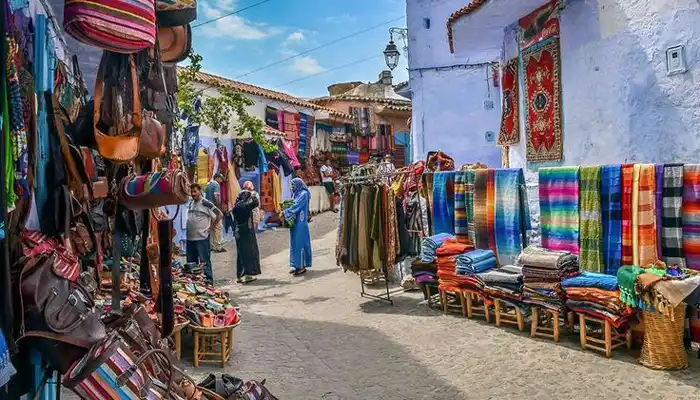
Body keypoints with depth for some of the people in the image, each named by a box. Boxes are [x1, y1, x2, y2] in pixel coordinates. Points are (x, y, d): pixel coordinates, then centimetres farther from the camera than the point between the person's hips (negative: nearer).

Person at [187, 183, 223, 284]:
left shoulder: (206, 203, -8)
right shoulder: (191, 203, 14)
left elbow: (220, 214, -10)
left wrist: (211, 227, -9)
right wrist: (189, 230, 14)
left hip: (202, 238, -7)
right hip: (190, 238, 7)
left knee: (204, 261, -3)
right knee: (191, 262, 14)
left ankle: (209, 281, 3)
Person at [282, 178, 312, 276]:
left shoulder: (303, 194, -11)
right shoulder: (296, 194, 15)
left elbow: (296, 206, -18)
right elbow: (294, 205, 14)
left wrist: (285, 212, -16)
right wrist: (285, 211, -3)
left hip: (300, 223, -9)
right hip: (295, 222, 9)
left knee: (300, 243, -6)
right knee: (294, 243, 11)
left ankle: (302, 266, 0)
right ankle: (297, 265, 18)